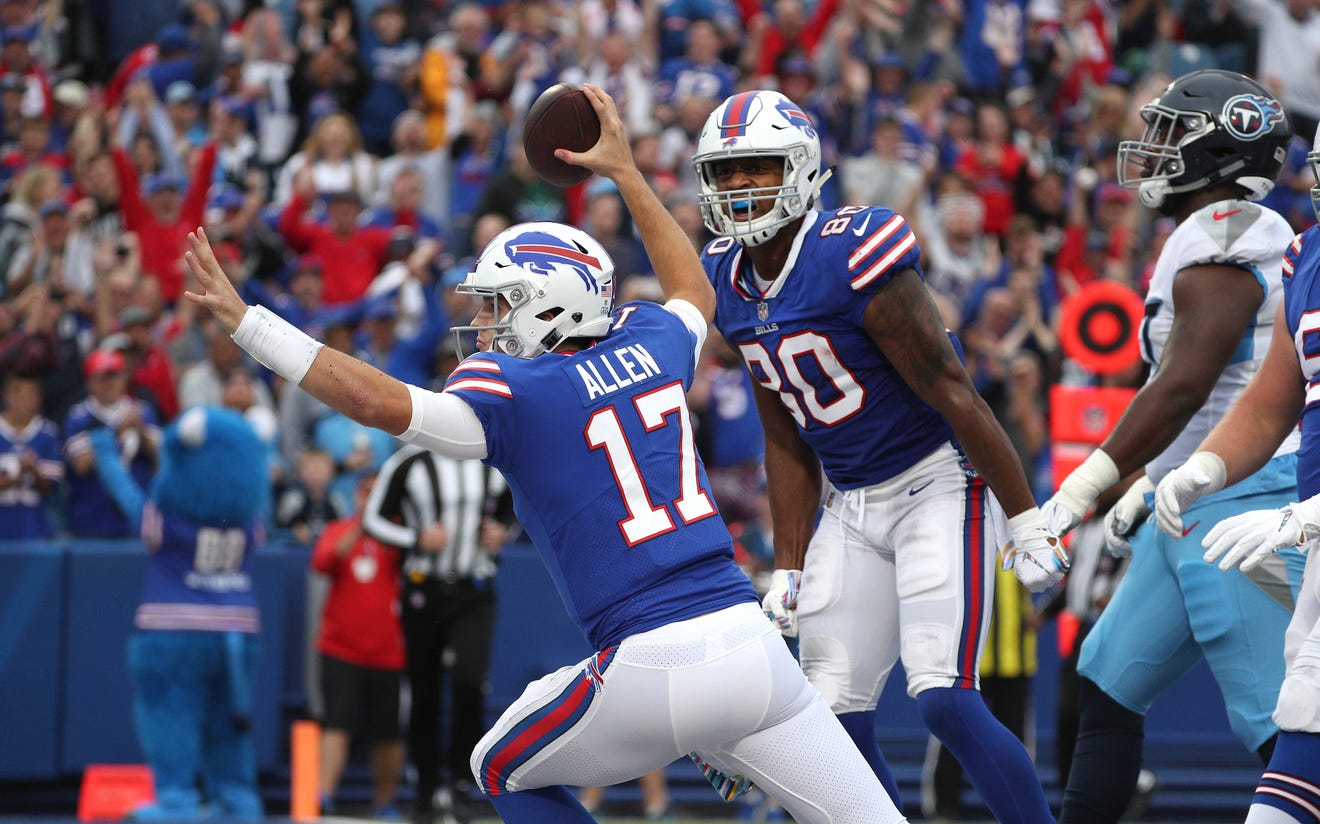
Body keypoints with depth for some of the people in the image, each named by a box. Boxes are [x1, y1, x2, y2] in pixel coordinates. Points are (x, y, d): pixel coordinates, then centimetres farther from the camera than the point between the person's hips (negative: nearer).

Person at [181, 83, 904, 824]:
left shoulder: (518, 394, -1)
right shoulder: (650, 347, 15)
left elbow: (376, 400, -14)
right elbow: (694, 291, 39)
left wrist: (241, 317, -11)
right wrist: (625, 171, 46)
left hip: (649, 672, -4)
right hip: (752, 647, 4)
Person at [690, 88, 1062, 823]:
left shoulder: (853, 259, -20)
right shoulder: (732, 282, 4)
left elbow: (954, 395, -18)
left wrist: (1028, 520, -16)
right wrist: (789, 568, 11)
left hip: (939, 483, -8)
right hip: (852, 508, 8)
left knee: (944, 699, -20)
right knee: (834, 720, 2)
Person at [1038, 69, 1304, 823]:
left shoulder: (1219, 244, -15)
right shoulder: (1250, 238, 17)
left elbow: (1183, 388, -23)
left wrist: (1083, 489, -20)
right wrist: (1147, 486, 22)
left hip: (1238, 507, -11)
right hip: (1193, 512, 11)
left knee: (1274, 720, -11)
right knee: (1109, 684, 15)